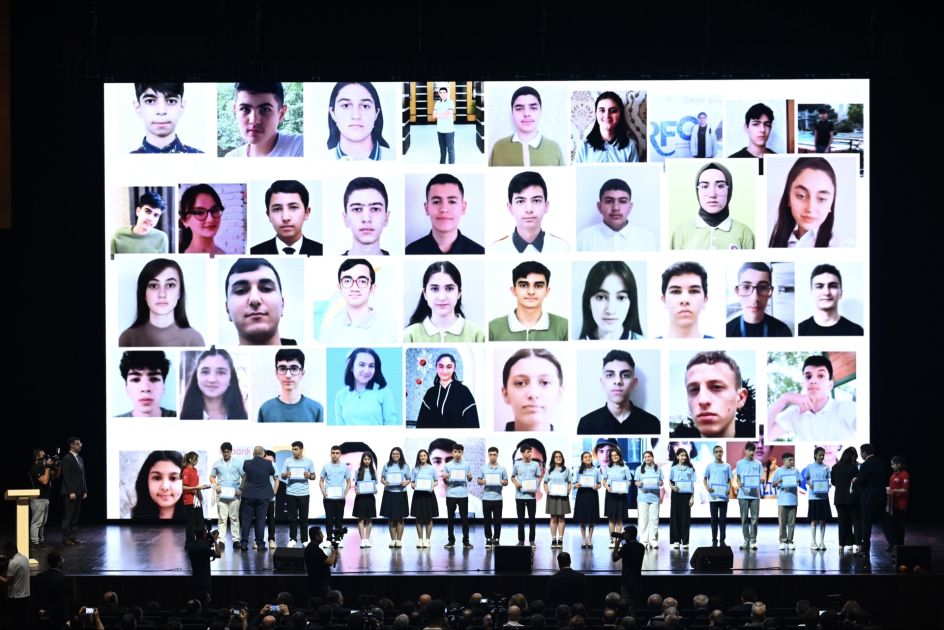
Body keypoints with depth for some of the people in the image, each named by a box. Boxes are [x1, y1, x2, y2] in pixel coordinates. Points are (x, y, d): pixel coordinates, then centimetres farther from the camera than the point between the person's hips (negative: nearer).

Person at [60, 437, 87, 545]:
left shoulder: (80, 459, 17)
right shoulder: (67, 459, -9)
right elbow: (66, 477, -15)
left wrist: (85, 491, 12)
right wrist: (71, 492, -19)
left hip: (79, 493, 8)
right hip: (70, 493, -8)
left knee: (75, 517, 9)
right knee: (68, 517, -4)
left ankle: (72, 537, 13)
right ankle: (66, 538, -1)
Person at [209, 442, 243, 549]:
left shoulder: (237, 463, 3)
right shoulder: (217, 463, 8)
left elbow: (244, 477, 4)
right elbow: (212, 477, 14)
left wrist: (241, 489, -9)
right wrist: (215, 486, -5)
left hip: (234, 495, -1)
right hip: (221, 495, 1)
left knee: (234, 518, 2)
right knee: (222, 518, -2)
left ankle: (236, 539, 5)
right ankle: (221, 540, -3)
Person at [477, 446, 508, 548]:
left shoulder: (502, 469, 7)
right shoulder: (483, 468, 6)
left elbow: (506, 482, 9)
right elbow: (479, 481, 8)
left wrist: (503, 482, -13)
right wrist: (482, 482, -14)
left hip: (497, 498, 0)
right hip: (486, 497, 0)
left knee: (497, 520, 1)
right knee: (487, 519, 3)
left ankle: (496, 539, 9)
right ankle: (488, 539, 10)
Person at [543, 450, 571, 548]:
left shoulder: (566, 470, 8)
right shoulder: (549, 470, 9)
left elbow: (569, 483, 8)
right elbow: (545, 483, 9)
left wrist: (568, 491, -7)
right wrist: (547, 492, -5)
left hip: (563, 496, 0)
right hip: (552, 496, 0)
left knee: (561, 518, 1)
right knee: (553, 518, 2)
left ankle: (560, 540, 4)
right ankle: (553, 540, 5)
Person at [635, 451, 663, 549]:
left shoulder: (657, 469, 9)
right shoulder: (639, 469, 8)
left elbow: (661, 482, 13)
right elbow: (636, 482, 8)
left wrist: (660, 483, -9)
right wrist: (639, 484, -13)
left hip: (654, 496, 1)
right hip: (643, 496, -1)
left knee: (654, 519, 1)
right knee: (643, 519, -3)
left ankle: (653, 540, 5)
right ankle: (644, 540, 0)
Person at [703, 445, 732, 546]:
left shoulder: (727, 466, 7)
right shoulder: (710, 466, 6)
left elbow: (729, 480, 10)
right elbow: (705, 479, 10)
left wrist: (729, 489, -8)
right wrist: (707, 487, -9)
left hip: (724, 496, 0)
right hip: (713, 496, 0)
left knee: (723, 519, 2)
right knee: (714, 519, 2)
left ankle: (722, 540, 6)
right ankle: (714, 541, 7)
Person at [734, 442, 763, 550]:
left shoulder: (758, 464, 10)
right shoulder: (740, 463, 7)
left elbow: (760, 478, 11)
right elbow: (737, 477, 7)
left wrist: (761, 481, -13)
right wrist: (738, 483, -14)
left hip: (755, 495, 0)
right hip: (743, 495, 0)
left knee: (754, 519, -3)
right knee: (744, 518, 2)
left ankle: (753, 541, 0)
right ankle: (746, 540, 8)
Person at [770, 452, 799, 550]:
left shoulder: (795, 471, 11)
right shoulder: (778, 471, 4)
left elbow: (799, 483, 12)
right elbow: (773, 484, 5)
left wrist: (798, 482, -11)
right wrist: (778, 481, -15)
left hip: (793, 500, 2)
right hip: (782, 500, -2)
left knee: (792, 522, 3)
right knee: (782, 522, 0)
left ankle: (790, 541, 8)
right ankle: (783, 541, 6)